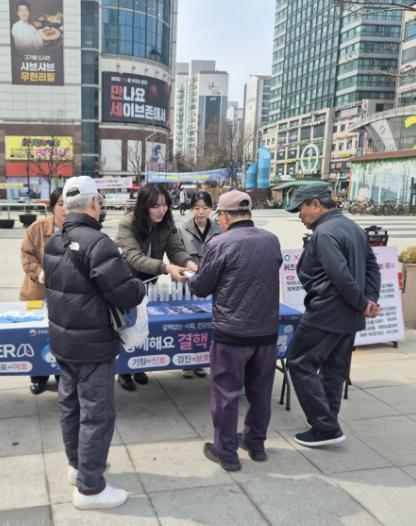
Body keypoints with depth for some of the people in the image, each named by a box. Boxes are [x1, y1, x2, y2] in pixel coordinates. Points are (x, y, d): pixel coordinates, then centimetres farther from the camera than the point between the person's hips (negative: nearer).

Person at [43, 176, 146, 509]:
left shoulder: (54, 242, 6)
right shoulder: (96, 242, -23)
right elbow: (125, 292, -25)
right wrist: (141, 289, -4)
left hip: (62, 337, 9)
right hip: (93, 343, -9)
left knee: (70, 403, 20)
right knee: (96, 412, 1)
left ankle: (78, 465, 38)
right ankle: (90, 487, 12)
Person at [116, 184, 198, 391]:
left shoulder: (167, 223, -13)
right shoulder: (127, 224, -28)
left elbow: (177, 249, -18)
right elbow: (134, 257, -39)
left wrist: (189, 262, -41)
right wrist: (166, 268, -53)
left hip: (149, 282, 4)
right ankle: (124, 371, 26)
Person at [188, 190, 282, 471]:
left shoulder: (220, 244, -13)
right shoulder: (272, 241, 2)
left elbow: (200, 288, -4)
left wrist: (192, 278, 18)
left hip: (232, 333, -5)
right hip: (267, 331, 5)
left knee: (226, 392, 9)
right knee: (260, 390, 19)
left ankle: (226, 452, 20)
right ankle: (256, 442, 34)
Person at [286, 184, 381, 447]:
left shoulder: (324, 233, -17)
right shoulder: (353, 227, 14)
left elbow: (340, 275, -26)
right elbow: (372, 266, 12)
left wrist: (362, 304, -14)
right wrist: (370, 300, 2)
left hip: (326, 313, -10)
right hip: (349, 316, 10)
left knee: (301, 365, 1)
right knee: (334, 370, 16)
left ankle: (326, 427, 2)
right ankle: (327, 426, 25)